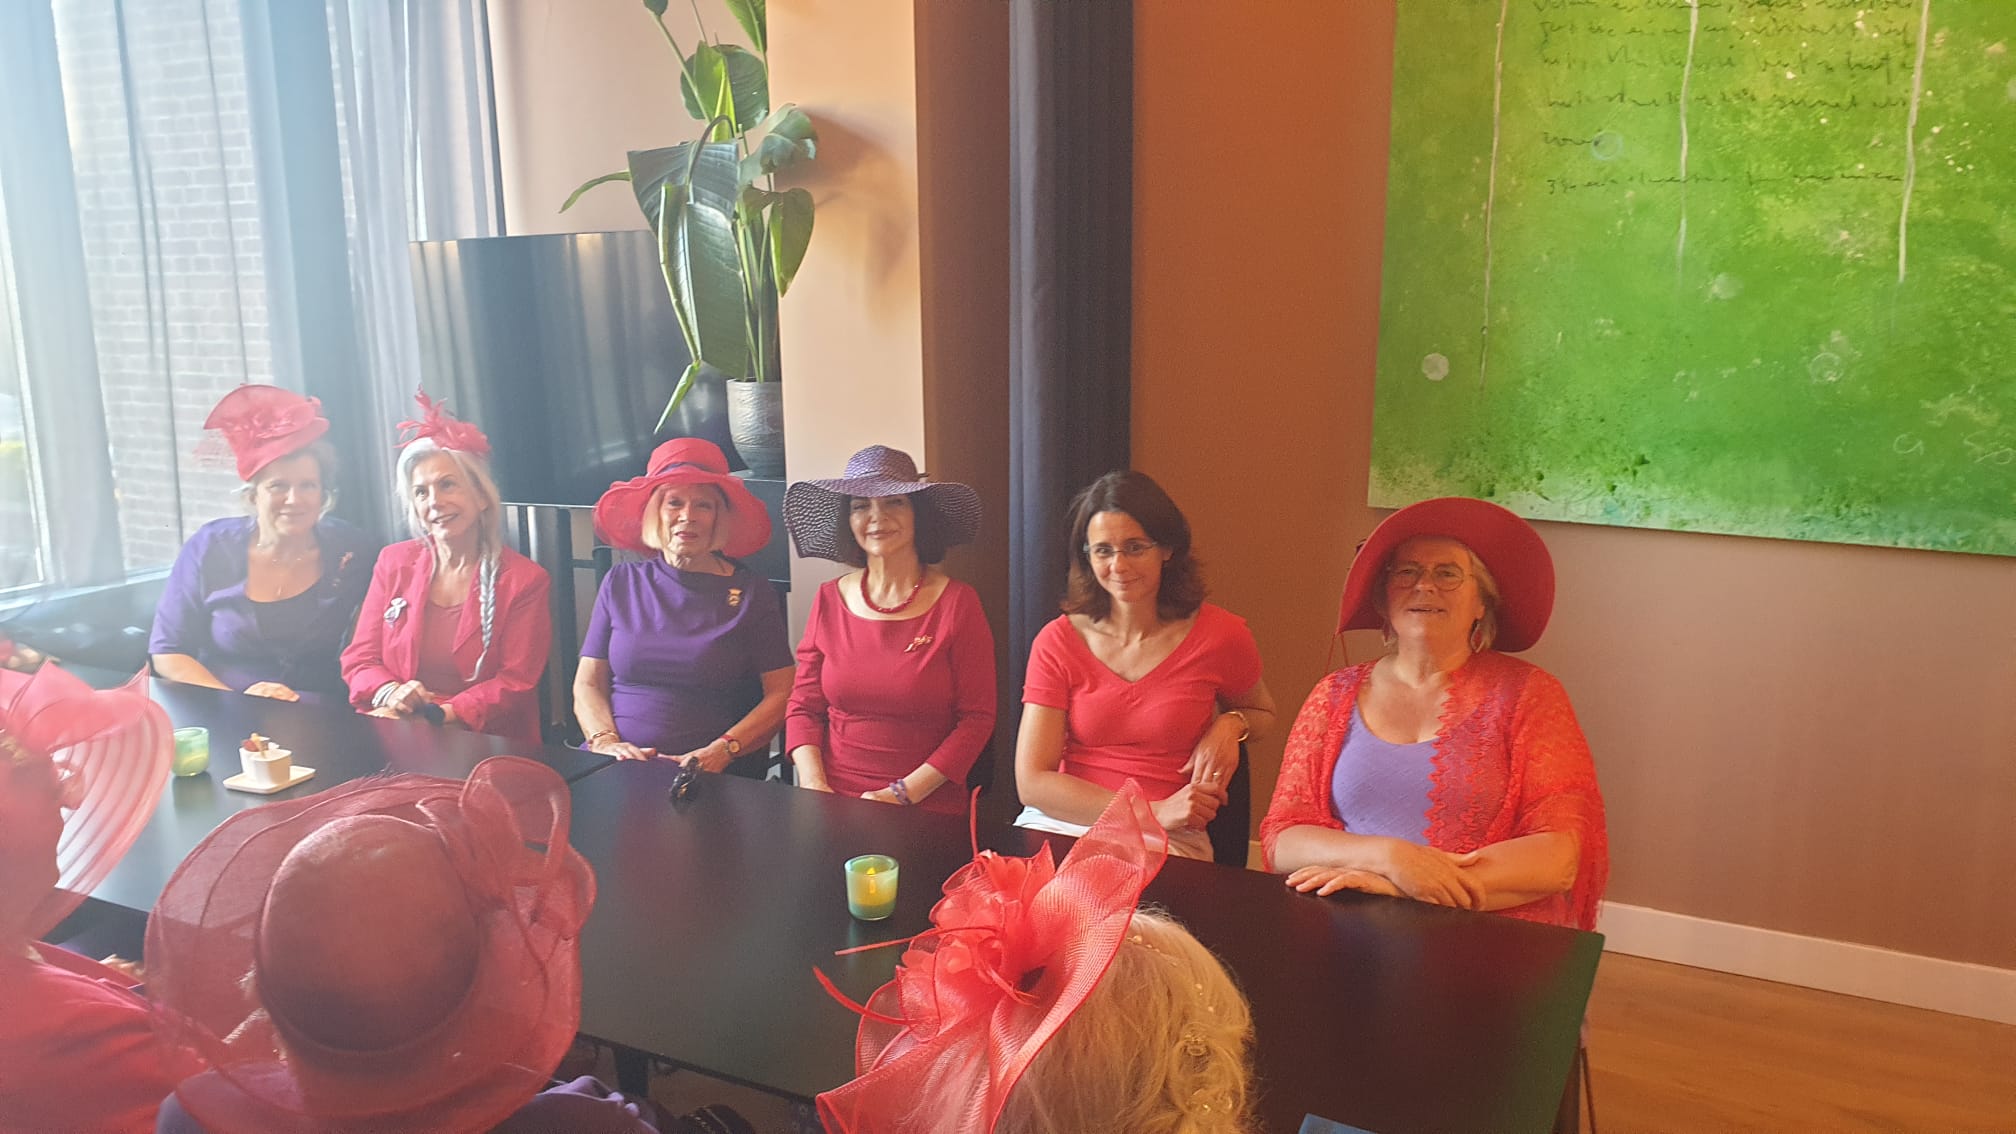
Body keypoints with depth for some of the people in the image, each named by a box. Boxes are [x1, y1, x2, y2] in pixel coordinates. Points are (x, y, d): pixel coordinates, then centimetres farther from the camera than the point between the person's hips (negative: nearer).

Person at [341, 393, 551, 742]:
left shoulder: (523, 579, 1)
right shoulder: (393, 563, 13)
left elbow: (515, 684, -4)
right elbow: (359, 659, 11)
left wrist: (441, 713, -18)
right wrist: (389, 693, -11)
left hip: (485, 743, -3)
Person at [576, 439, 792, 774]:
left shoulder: (750, 592, 6)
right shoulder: (622, 583, 15)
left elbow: (781, 693, 2)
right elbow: (588, 683, 15)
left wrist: (720, 752, -11)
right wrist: (605, 741, -5)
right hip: (617, 770, 2)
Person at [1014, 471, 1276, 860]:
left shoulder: (1220, 635, 2)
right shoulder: (1057, 642, 2)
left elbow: (1263, 713, 26)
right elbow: (1032, 782, -5)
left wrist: (1230, 725, -1)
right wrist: (1153, 811, -15)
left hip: (1167, 842, -1)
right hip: (1062, 822, 2)